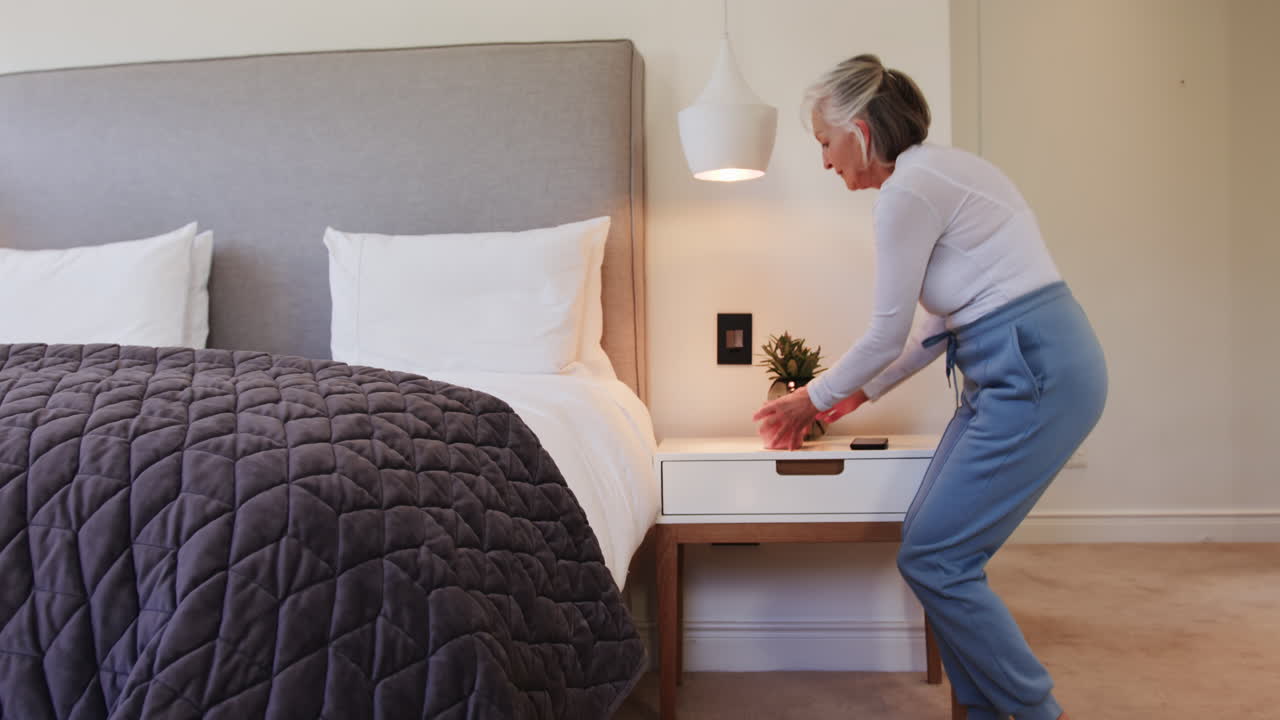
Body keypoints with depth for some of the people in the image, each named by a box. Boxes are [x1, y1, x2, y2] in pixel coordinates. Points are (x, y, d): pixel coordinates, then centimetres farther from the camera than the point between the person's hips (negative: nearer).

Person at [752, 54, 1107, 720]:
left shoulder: (908, 190, -14)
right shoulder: (935, 173, 17)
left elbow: (887, 336, -9)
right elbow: (943, 323, 20)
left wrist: (813, 400, 7)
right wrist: (860, 393, 24)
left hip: (1034, 373, -10)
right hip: (1021, 370, 10)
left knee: (933, 560, -4)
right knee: (932, 548, 11)